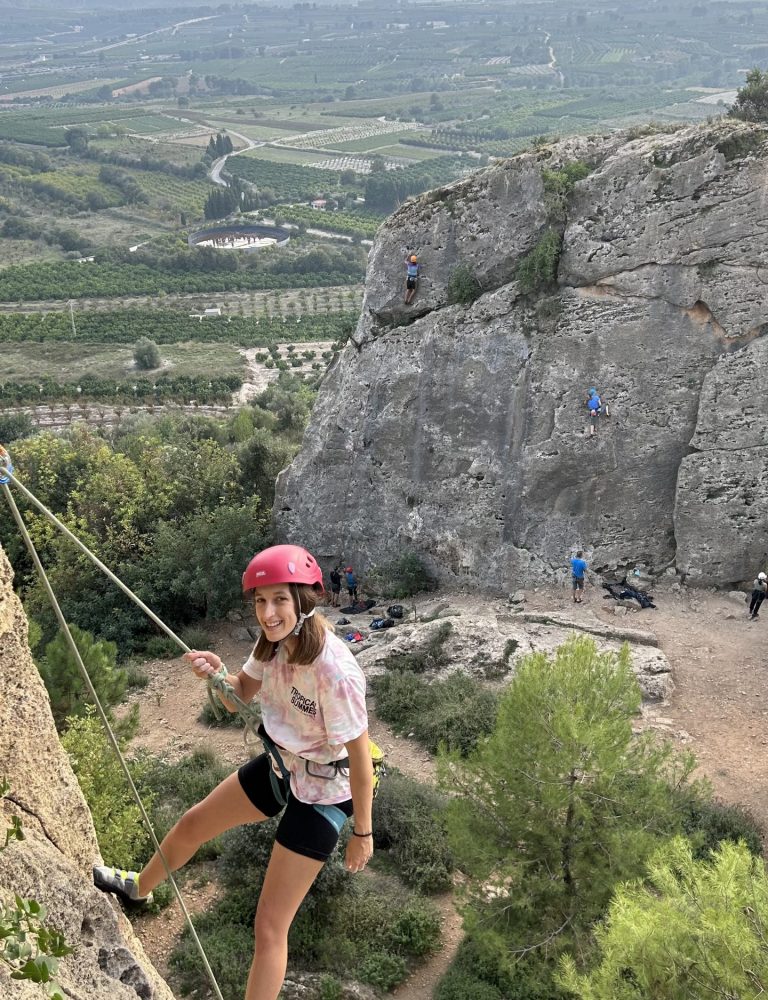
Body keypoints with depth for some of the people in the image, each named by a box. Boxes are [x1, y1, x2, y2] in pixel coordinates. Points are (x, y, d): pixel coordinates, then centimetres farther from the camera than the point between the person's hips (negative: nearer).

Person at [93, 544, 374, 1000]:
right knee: (193, 824, 27)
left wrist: (363, 832, -14)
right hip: (280, 765, 8)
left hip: (322, 793, -8)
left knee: (269, 928, -5)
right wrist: (216, 673, -17)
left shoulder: (335, 671, -36)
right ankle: (140, 887, 59)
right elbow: (241, 694, 5)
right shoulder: (276, 640, -12)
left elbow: (361, 757, -25)